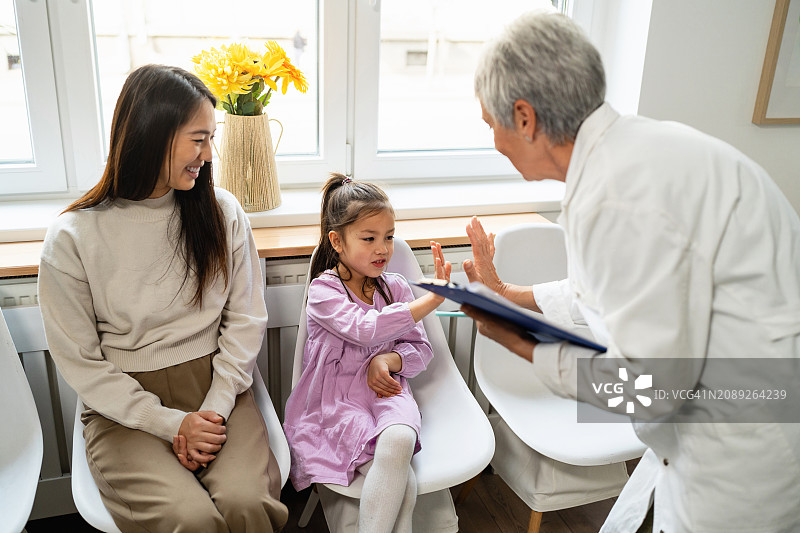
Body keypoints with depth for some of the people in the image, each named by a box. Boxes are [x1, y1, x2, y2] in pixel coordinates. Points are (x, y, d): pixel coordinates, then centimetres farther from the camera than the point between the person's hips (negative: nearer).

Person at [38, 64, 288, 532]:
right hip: (126, 407, -1)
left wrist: (215, 408, -9)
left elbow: (245, 318, 2)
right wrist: (170, 423, -11)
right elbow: (80, 362, -4)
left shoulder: (222, 212, 0)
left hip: (216, 389, 2)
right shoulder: (72, 238, -8)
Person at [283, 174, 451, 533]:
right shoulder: (323, 290, -5)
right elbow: (366, 329, -23)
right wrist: (432, 299, -27)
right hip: (336, 401, -3)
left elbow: (421, 350, 12)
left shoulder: (395, 287, 11)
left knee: (399, 440, -34)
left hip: (385, 391, 4)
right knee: (402, 482, -30)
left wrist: (388, 360, -11)